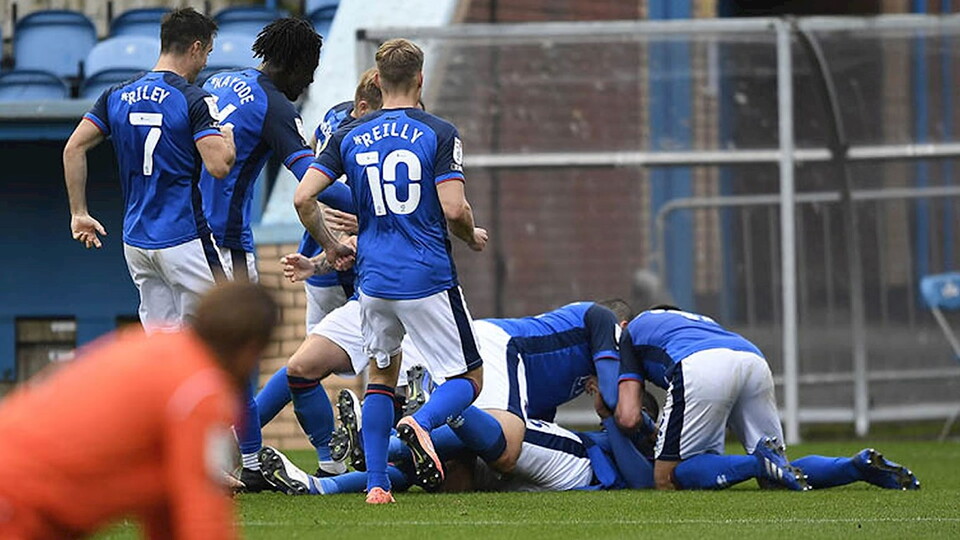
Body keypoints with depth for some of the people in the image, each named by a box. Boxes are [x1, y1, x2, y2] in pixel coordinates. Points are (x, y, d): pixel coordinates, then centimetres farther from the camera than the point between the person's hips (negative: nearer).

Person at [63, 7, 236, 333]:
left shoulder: (118, 96, 8)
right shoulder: (195, 101, -11)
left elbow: (74, 149, 6)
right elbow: (219, 166, -19)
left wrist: (78, 214, 11)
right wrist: (229, 135, 2)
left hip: (136, 241, 6)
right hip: (184, 240, -6)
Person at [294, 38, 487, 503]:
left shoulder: (349, 137, 5)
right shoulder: (439, 134, -6)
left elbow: (303, 198, -1)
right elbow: (454, 209, -14)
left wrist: (330, 247, 15)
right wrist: (473, 238, 8)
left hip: (374, 277, 4)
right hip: (429, 278, -4)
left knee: (381, 374, 23)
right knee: (468, 379, 6)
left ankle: (376, 483, 11)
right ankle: (421, 422, -27)